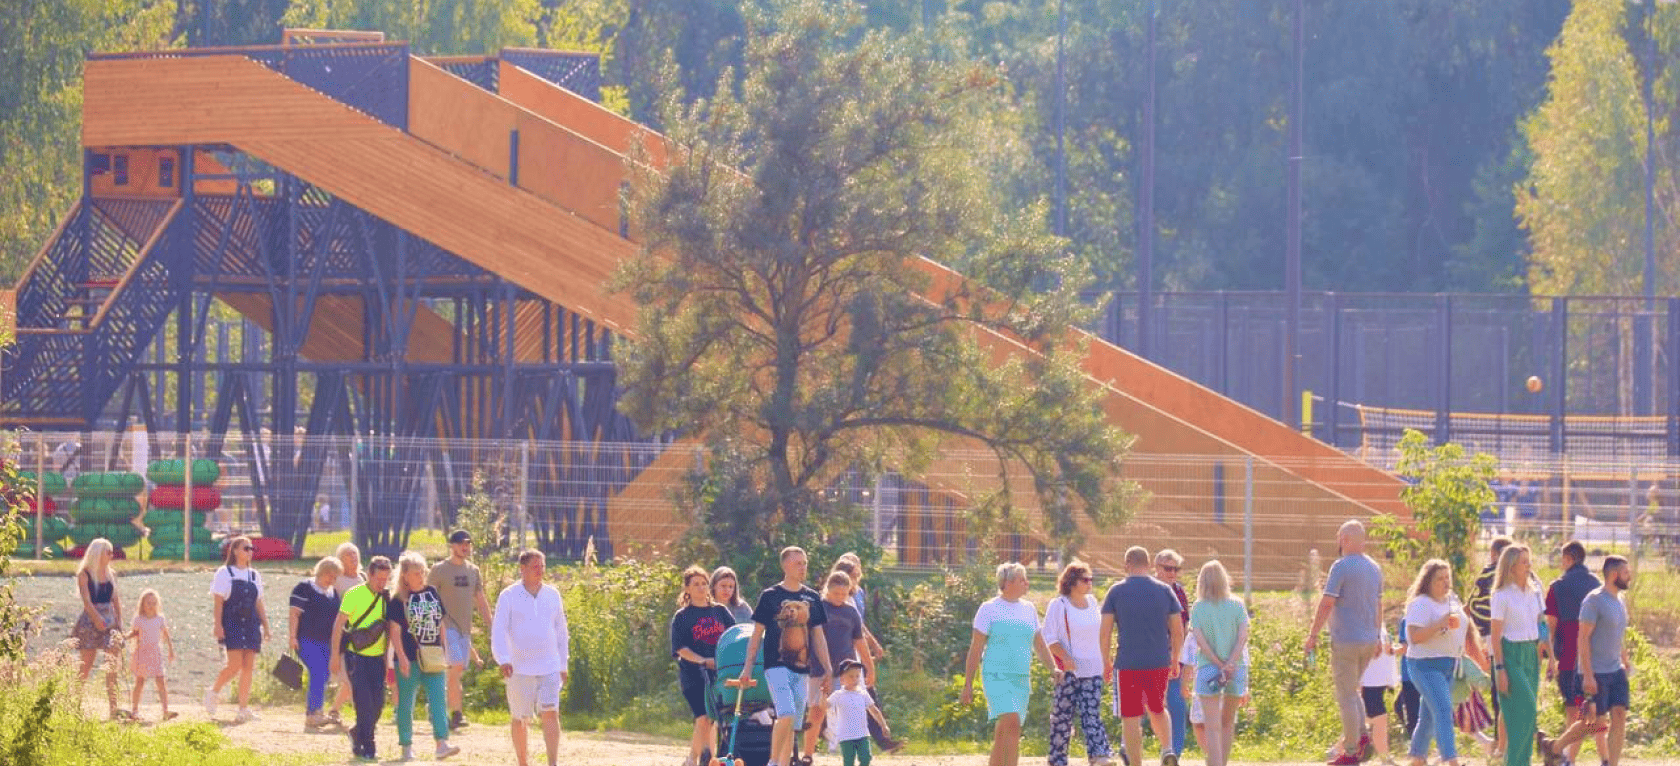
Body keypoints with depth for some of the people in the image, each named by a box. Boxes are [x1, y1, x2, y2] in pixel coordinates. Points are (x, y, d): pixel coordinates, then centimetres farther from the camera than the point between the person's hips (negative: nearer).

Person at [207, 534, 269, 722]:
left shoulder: (254, 575, 16)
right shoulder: (224, 573, 1)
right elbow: (218, 602, -4)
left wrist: (265, 626, 13)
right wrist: (218, 625, -13)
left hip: (251, 623, 5)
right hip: (232, 623, -5)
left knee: (248, 667, 0)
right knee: (235, 664, -15)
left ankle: (244, 708, 2)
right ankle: (213, 693, 8)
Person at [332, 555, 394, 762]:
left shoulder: (386, 598, 6)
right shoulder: (354, 595, -9)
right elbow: (338, 625, -7)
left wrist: (386, 655, 15)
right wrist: (336, 655, -10)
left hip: (377, 658, 5)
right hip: (356, 657, -5)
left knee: (378, 704, 4)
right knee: (364, 703, -10)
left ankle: (357, 734, 28)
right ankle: (367, 749, -5)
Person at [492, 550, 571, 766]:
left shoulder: (552, 595, 9)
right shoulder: (508, 597, -2)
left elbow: (561, 632, 18)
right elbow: (498, 631, -9)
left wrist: (563, 665, 18)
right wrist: (503, 660, -24)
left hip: (549, 668, 2)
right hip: (519, 670, -2)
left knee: (551, 714, -11)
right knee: (520, 719, 5)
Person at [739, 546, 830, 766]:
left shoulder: (812, 598, 12)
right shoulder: (770, 596, 0)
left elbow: (818, 638, 16)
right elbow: (756, 634, 2)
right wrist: (748, 668, -5)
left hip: (802, 669, 5)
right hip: (777, 665, -5)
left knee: (793, 725, 5)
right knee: (786, 715, -21)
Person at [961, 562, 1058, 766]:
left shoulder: (1029, 609, 14)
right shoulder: (989, 609, -3)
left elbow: (1039, 644, 22)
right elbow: (975, 649, -2)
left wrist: (1053, 668, 5)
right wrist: (968, 684, -4)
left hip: (1022, 679, 6)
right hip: (997, 677, -6)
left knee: (1003, 734, 7)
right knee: (1012, 725, -20)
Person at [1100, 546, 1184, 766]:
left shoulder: (1116, 591, -1)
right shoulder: (1164, 591, 4)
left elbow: (1105, 633, -3)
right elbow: (1178, 631, 6)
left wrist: (1105, 664, 6)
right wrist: (1175, 660, 19)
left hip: (1127, 665, -3)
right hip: (1160, 663, 3)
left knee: (1130, 718, 2)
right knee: (1158, 710, 22)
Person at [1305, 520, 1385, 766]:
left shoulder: (1341, 567, -13)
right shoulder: (1374, 568, 10)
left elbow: (1327, 603, -15)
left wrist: (1313, 635, -10)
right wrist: (1378, 636, 25)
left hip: (1345, 641, -7)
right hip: (1369, 641, 7)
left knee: (1346, 695, -2)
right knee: (1352, 690, 21)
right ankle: (1362, 735, 4)